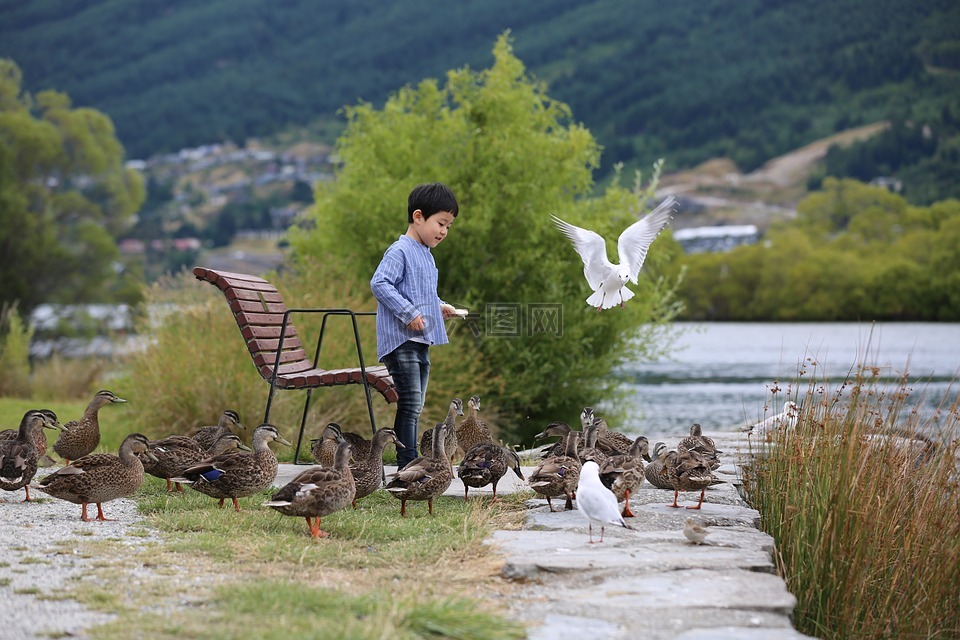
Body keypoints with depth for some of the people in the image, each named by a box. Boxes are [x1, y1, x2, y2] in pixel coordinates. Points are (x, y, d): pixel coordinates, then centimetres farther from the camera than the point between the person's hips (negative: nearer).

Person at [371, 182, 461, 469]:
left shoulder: (426, 255, 19)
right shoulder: (399, 252, -11)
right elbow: (379, 284, -21)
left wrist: (439, 307, 13)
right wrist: (409, 313, -24)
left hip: (422, 342, 10)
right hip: (401, 341, -10)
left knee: (415, 406, 11)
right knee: (409, 404, -12)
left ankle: (409, 465, 16)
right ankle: (407, 466, -11)